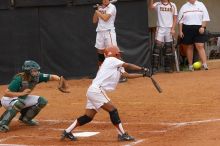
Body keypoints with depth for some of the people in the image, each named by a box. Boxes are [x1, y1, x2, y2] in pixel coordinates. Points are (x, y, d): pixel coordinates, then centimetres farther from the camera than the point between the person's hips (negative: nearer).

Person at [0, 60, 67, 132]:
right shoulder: (19, 79, -31)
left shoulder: (37, 77, -14)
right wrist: (22, 93, -34)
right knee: (20, 103, -40)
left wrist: (60, 80, -36)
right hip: (8, 99, -7)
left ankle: (25, 118, 12)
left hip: (22, 98, 7)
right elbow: (6, 93, -31)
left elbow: (52, 77, -16)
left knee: (42, 101, -4)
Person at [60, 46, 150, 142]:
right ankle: (122, 134, -11)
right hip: (96, 90, -10)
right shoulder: (110, 60, -2)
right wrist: (142, 69, -2)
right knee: (112, 110, -11)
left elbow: (127, 75, 12)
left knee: (88, 117, 10)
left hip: (93, 91, 10)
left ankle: (67, 132, 16)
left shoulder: (118, 67, 22)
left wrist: (143, 75, 7)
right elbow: (127, 66, -6)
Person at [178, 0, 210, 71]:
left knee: (200, 46, -11)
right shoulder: (184, 7, 6)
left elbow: (205, 17, 4)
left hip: (198, 30, -1)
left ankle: (204, 64, -17)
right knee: (189, 47, 7)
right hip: (187, 29, 1)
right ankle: (190, 65, 15)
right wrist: (180, 31, 0)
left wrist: (203, 27, -8)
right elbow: (180, 20, 6)